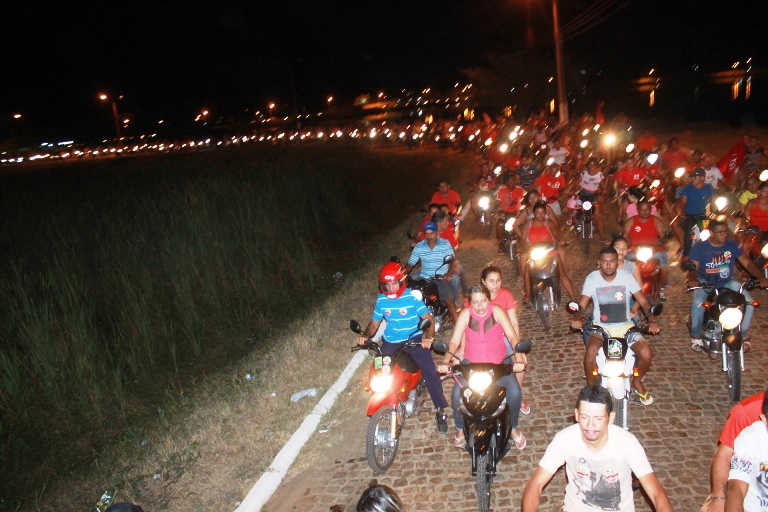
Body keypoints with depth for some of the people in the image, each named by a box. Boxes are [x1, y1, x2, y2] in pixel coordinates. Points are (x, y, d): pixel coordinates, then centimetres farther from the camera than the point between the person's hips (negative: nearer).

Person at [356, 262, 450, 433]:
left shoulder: (412, 297, -12)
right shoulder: (381, 300, -1)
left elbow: (428, 318, -16)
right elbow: (375, 322, 8)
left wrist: (428, 337, -35)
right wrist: (366, 336, -12)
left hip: (414, 340, -3)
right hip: (391, 342, 3)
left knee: (430, 371, -16)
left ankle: (441, 411, -1)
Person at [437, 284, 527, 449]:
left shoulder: (497, 311, -10)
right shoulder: (465, 314, -9)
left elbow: (512, 337, -15)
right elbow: (454, 341, -13)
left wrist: (519, 359, -31)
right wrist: (445, 361, -31)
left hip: (498, 363, 0)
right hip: (471, 364, 0)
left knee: (515, 393, -22)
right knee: (457, 394, -22)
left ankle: (513, 428, 9)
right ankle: (460, 429, 8)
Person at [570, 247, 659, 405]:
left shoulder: (626, 277, -4)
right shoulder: (592, 278, -6)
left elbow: (644, 302, -4)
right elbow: (582, 304, -10)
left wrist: (652, 320, -22)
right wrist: (577, 318, -32)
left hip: (625, 326, 2)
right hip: (600, 327, -1)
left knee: (646, 354, -20)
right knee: (590, 353, -31)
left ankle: (637, 382, 14)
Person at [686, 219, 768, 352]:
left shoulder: (732, 245, -3)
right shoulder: (700, 247, -10)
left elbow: (747, 263, -8)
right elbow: (693, 268, -17)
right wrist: (692, 280, -40)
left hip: (728, 282, 3)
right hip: (706, 282, -3)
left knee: (749, 302, -20)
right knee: (697, 304, -32)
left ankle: (743, 335, 4)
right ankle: (696, 335, -6)